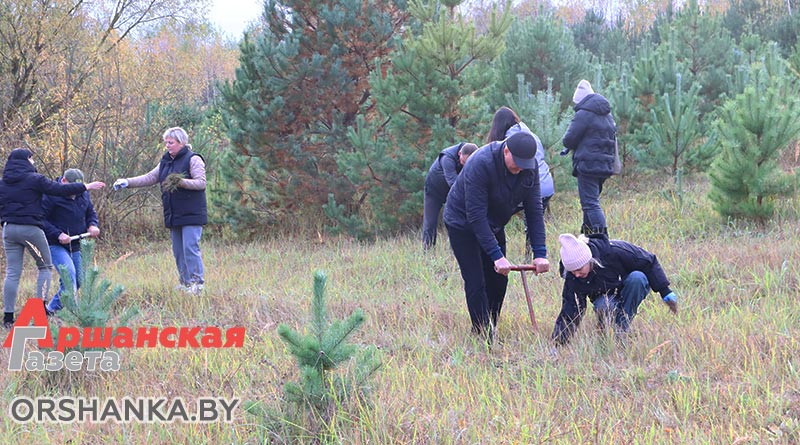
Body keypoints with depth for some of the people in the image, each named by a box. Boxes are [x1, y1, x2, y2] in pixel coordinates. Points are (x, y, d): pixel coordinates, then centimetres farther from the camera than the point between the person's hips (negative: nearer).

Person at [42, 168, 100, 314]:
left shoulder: (83, 195, 7)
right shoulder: (52, 195, -14)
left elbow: (91, 213, 20)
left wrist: (93, 225, -3)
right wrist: (58, 234, -25)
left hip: (76, 246, 7)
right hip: (56, 246, -7)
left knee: (78, 280, 8)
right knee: (69, 274, -25)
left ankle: (53, 308, 22)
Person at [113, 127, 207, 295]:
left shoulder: (193, 159, -7)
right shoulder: (166, 161, 17)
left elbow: (201, 182, -14)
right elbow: (150, 178, 16)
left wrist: (181, 182, -29)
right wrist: (127, 182, 6)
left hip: (191, 215, -8)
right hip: (174, 216, 8)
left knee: (190, 248, -13)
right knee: (178, 252, 9)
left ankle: (197, 283, -11)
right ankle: (185, 283, 15)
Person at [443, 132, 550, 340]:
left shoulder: (529, 167, -15)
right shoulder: (480, 164, -34)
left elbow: (534, 211, -13)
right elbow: (476, 217, -33)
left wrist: (540, 253, -21)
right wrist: (497, 256, -35)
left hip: (494, 226, 6)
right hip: (463, 225, -6)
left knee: (498, 282, 4)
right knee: (476, 284, -12)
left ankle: (489, 331, 16)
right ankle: (485, 338, -9)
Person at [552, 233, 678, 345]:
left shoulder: (614, 251, -32)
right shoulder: (572, 278, -22)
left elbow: (649, 262, -18)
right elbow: (568, 313, -17)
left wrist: (666, 292, -15)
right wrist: (558, 344, -27)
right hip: (605, 298, 0)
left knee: (636, 278, -36)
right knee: (602, 307, -36)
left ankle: (621, 329, -26)